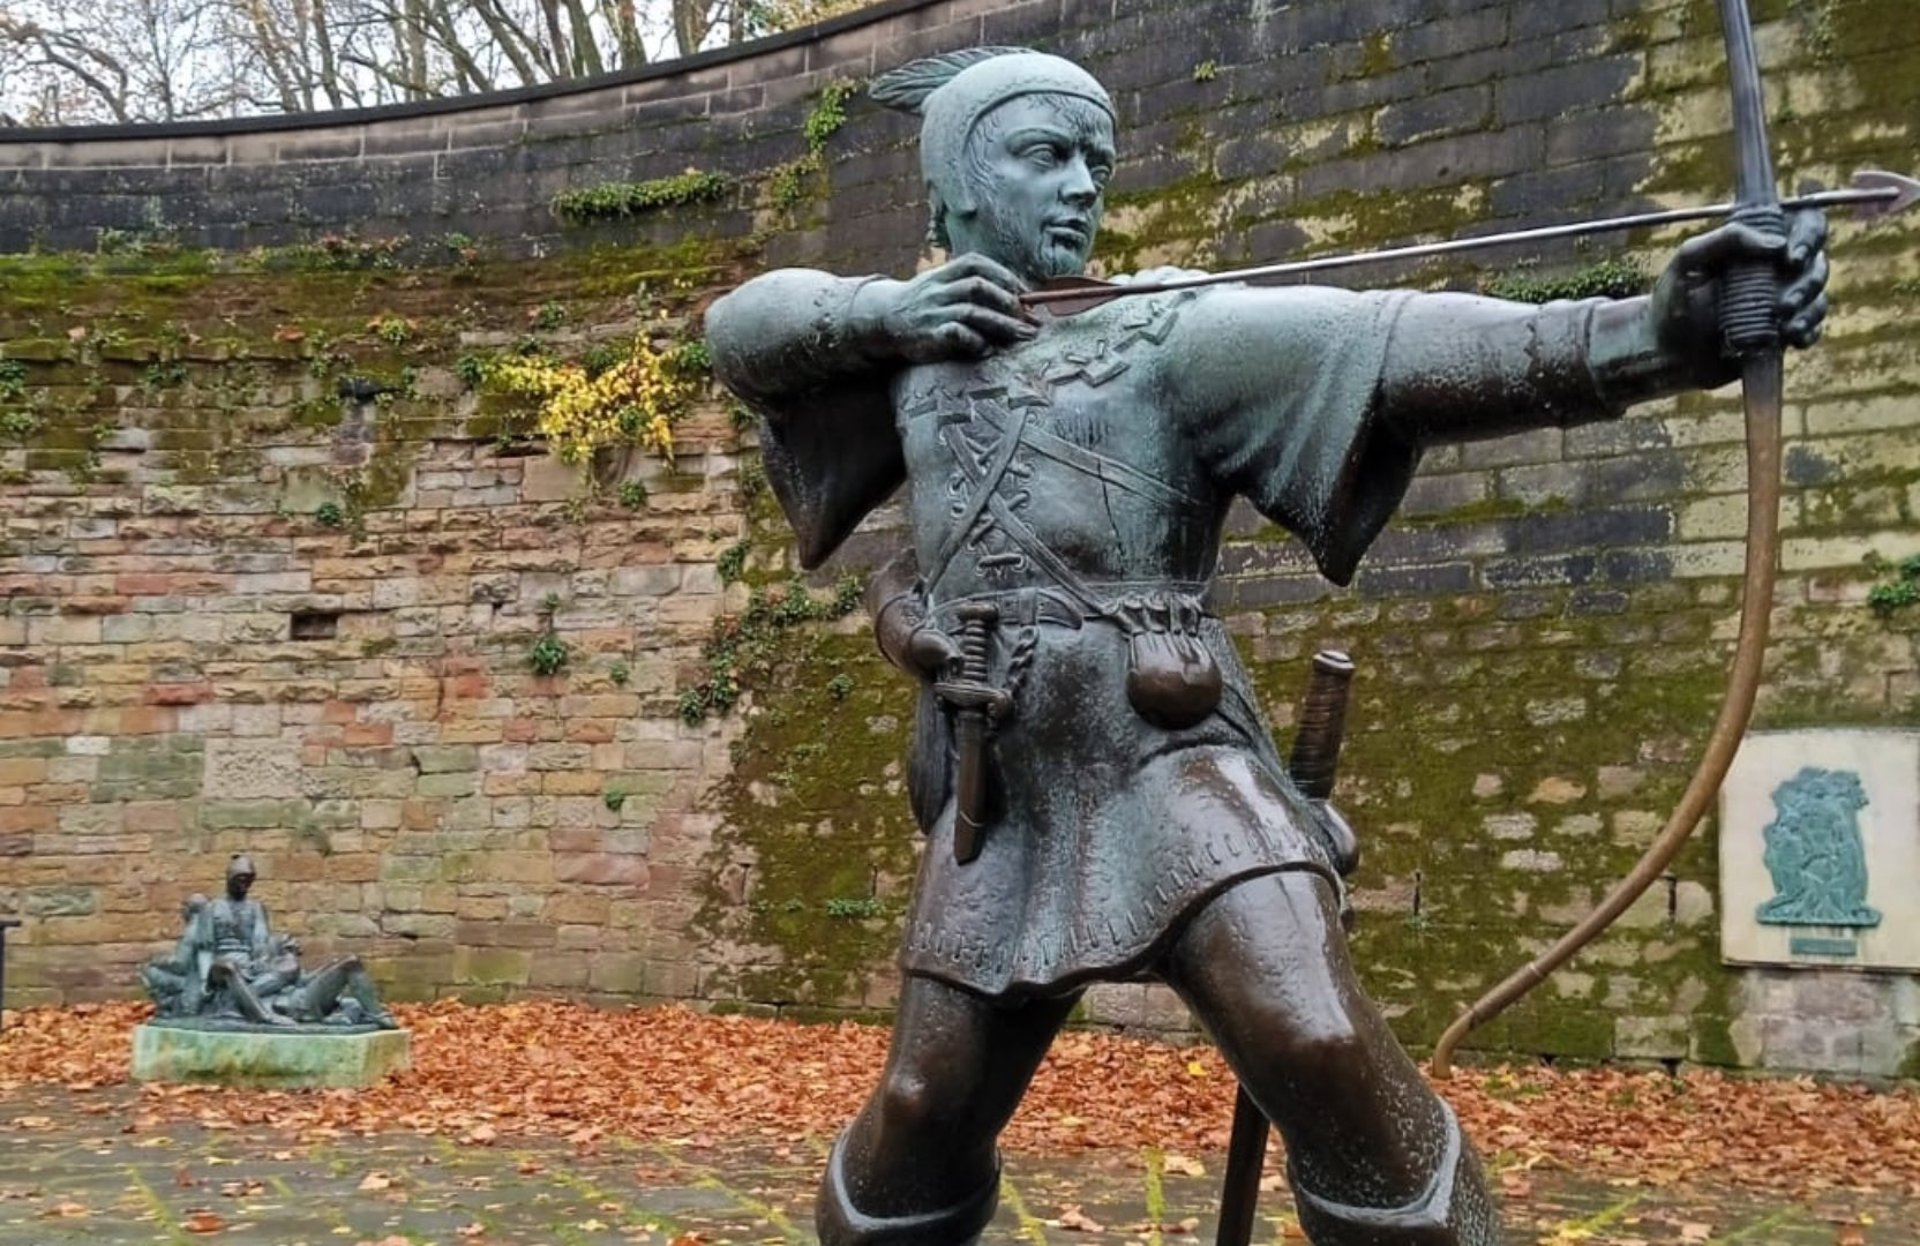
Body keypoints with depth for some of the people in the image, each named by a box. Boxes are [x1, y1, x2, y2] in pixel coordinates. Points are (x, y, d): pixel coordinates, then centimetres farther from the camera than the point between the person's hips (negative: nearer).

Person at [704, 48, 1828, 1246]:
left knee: (1323, 1051, -22)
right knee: (923, 1113, 9)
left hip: (1175, 766, -3)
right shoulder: (920, 345, 12)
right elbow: (744, 328, 18)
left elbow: (1389, 345, -16)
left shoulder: (1170, 334, -2)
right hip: (1000, 802, 3)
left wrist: (1649, 334, -32)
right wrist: (882, 309, -4)